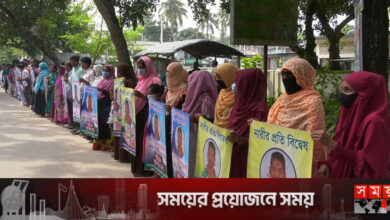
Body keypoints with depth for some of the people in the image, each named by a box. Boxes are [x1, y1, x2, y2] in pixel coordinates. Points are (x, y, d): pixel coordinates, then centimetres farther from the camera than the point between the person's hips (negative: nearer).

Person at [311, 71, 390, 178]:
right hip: (343, 175, 7)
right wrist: (327, 164, -7)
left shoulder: (373, 122, -20)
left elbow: (366, 162, -23)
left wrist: (330, 143, -29)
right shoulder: (351, 115, 4)